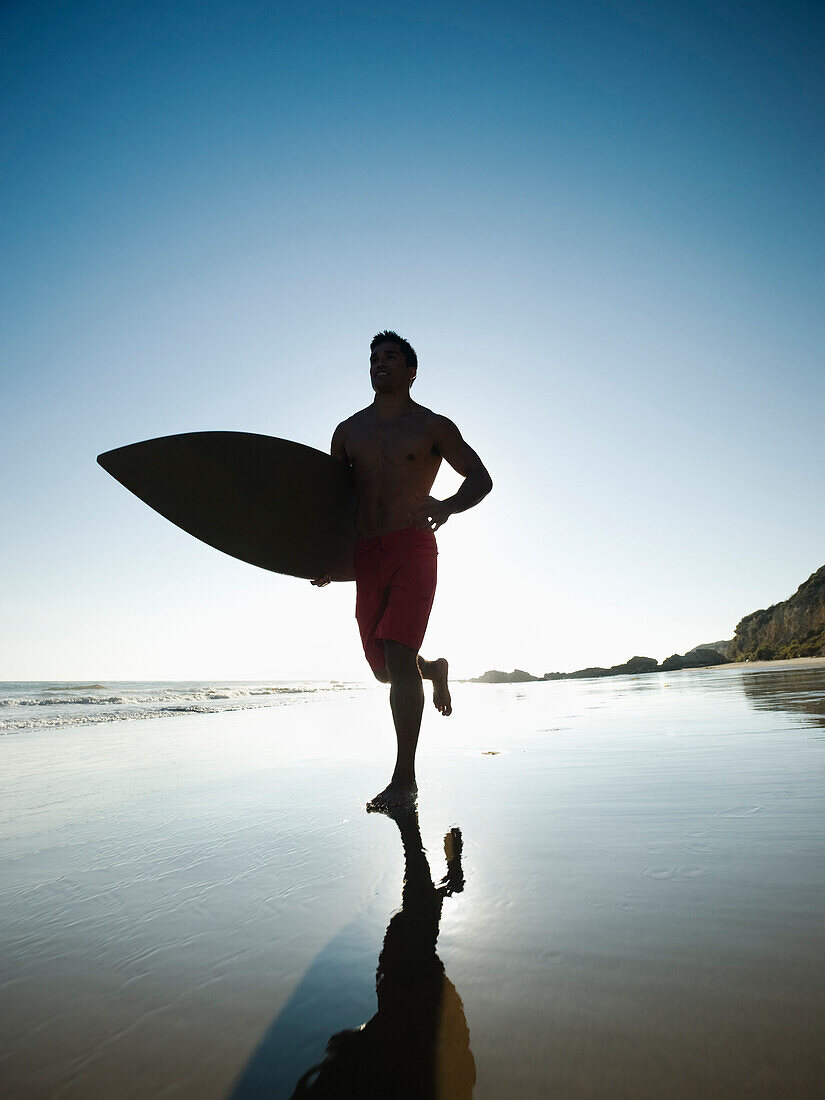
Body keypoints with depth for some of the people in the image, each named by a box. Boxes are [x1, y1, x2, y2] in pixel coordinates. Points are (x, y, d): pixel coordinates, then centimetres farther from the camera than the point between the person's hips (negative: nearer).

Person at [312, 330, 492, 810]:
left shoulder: (433, 426, 6)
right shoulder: (348, 431, 16)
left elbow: (481, 478, 4)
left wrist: (447, 506, -17)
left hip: (413, 547, -4)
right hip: (365, 554, 5)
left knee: (398, 654, -15)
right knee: (384, 667, 9)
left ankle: (405, 779, -4)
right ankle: (434, 669, 44)